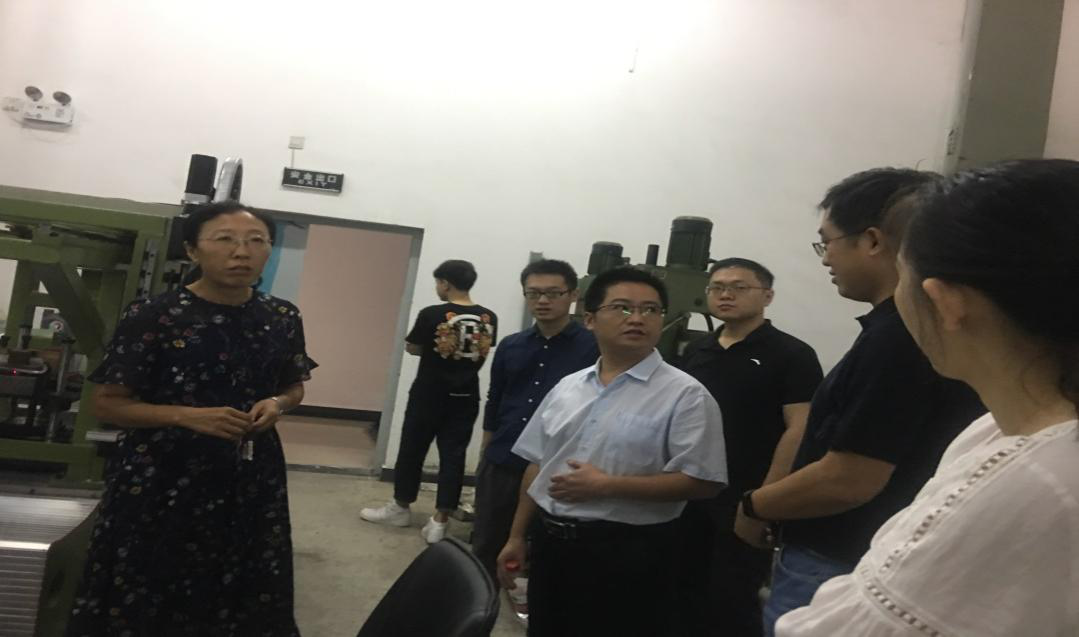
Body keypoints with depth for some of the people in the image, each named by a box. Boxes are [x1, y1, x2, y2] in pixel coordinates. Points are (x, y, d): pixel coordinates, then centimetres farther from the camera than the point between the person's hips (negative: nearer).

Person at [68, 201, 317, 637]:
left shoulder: (282, 319, 2)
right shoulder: (152, 316, -11)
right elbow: (106, 403, -7)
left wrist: (276, 404, -7)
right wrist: (188, 415, -20)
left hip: (249, 478, 4)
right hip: (160, 478, -3)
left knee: (244, 599, 11)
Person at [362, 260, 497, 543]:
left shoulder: (431, 315, -14)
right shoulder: (489, 318, -2)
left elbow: (411, 348, 0)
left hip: (429, 395, -3)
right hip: (466, 398, 3)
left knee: (412, 450, 13)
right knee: (453, 456, 5)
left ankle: (401, 508, 28)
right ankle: (439, 522, 5)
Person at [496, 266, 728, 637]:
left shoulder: (686, 395, -10)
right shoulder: (567, 388, 8)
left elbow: (702, 482, -17)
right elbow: (537, 465, 13)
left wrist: (607, 485, -18)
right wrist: (517, 537, 13)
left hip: (625, 555, -5)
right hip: (551, 542, 6)